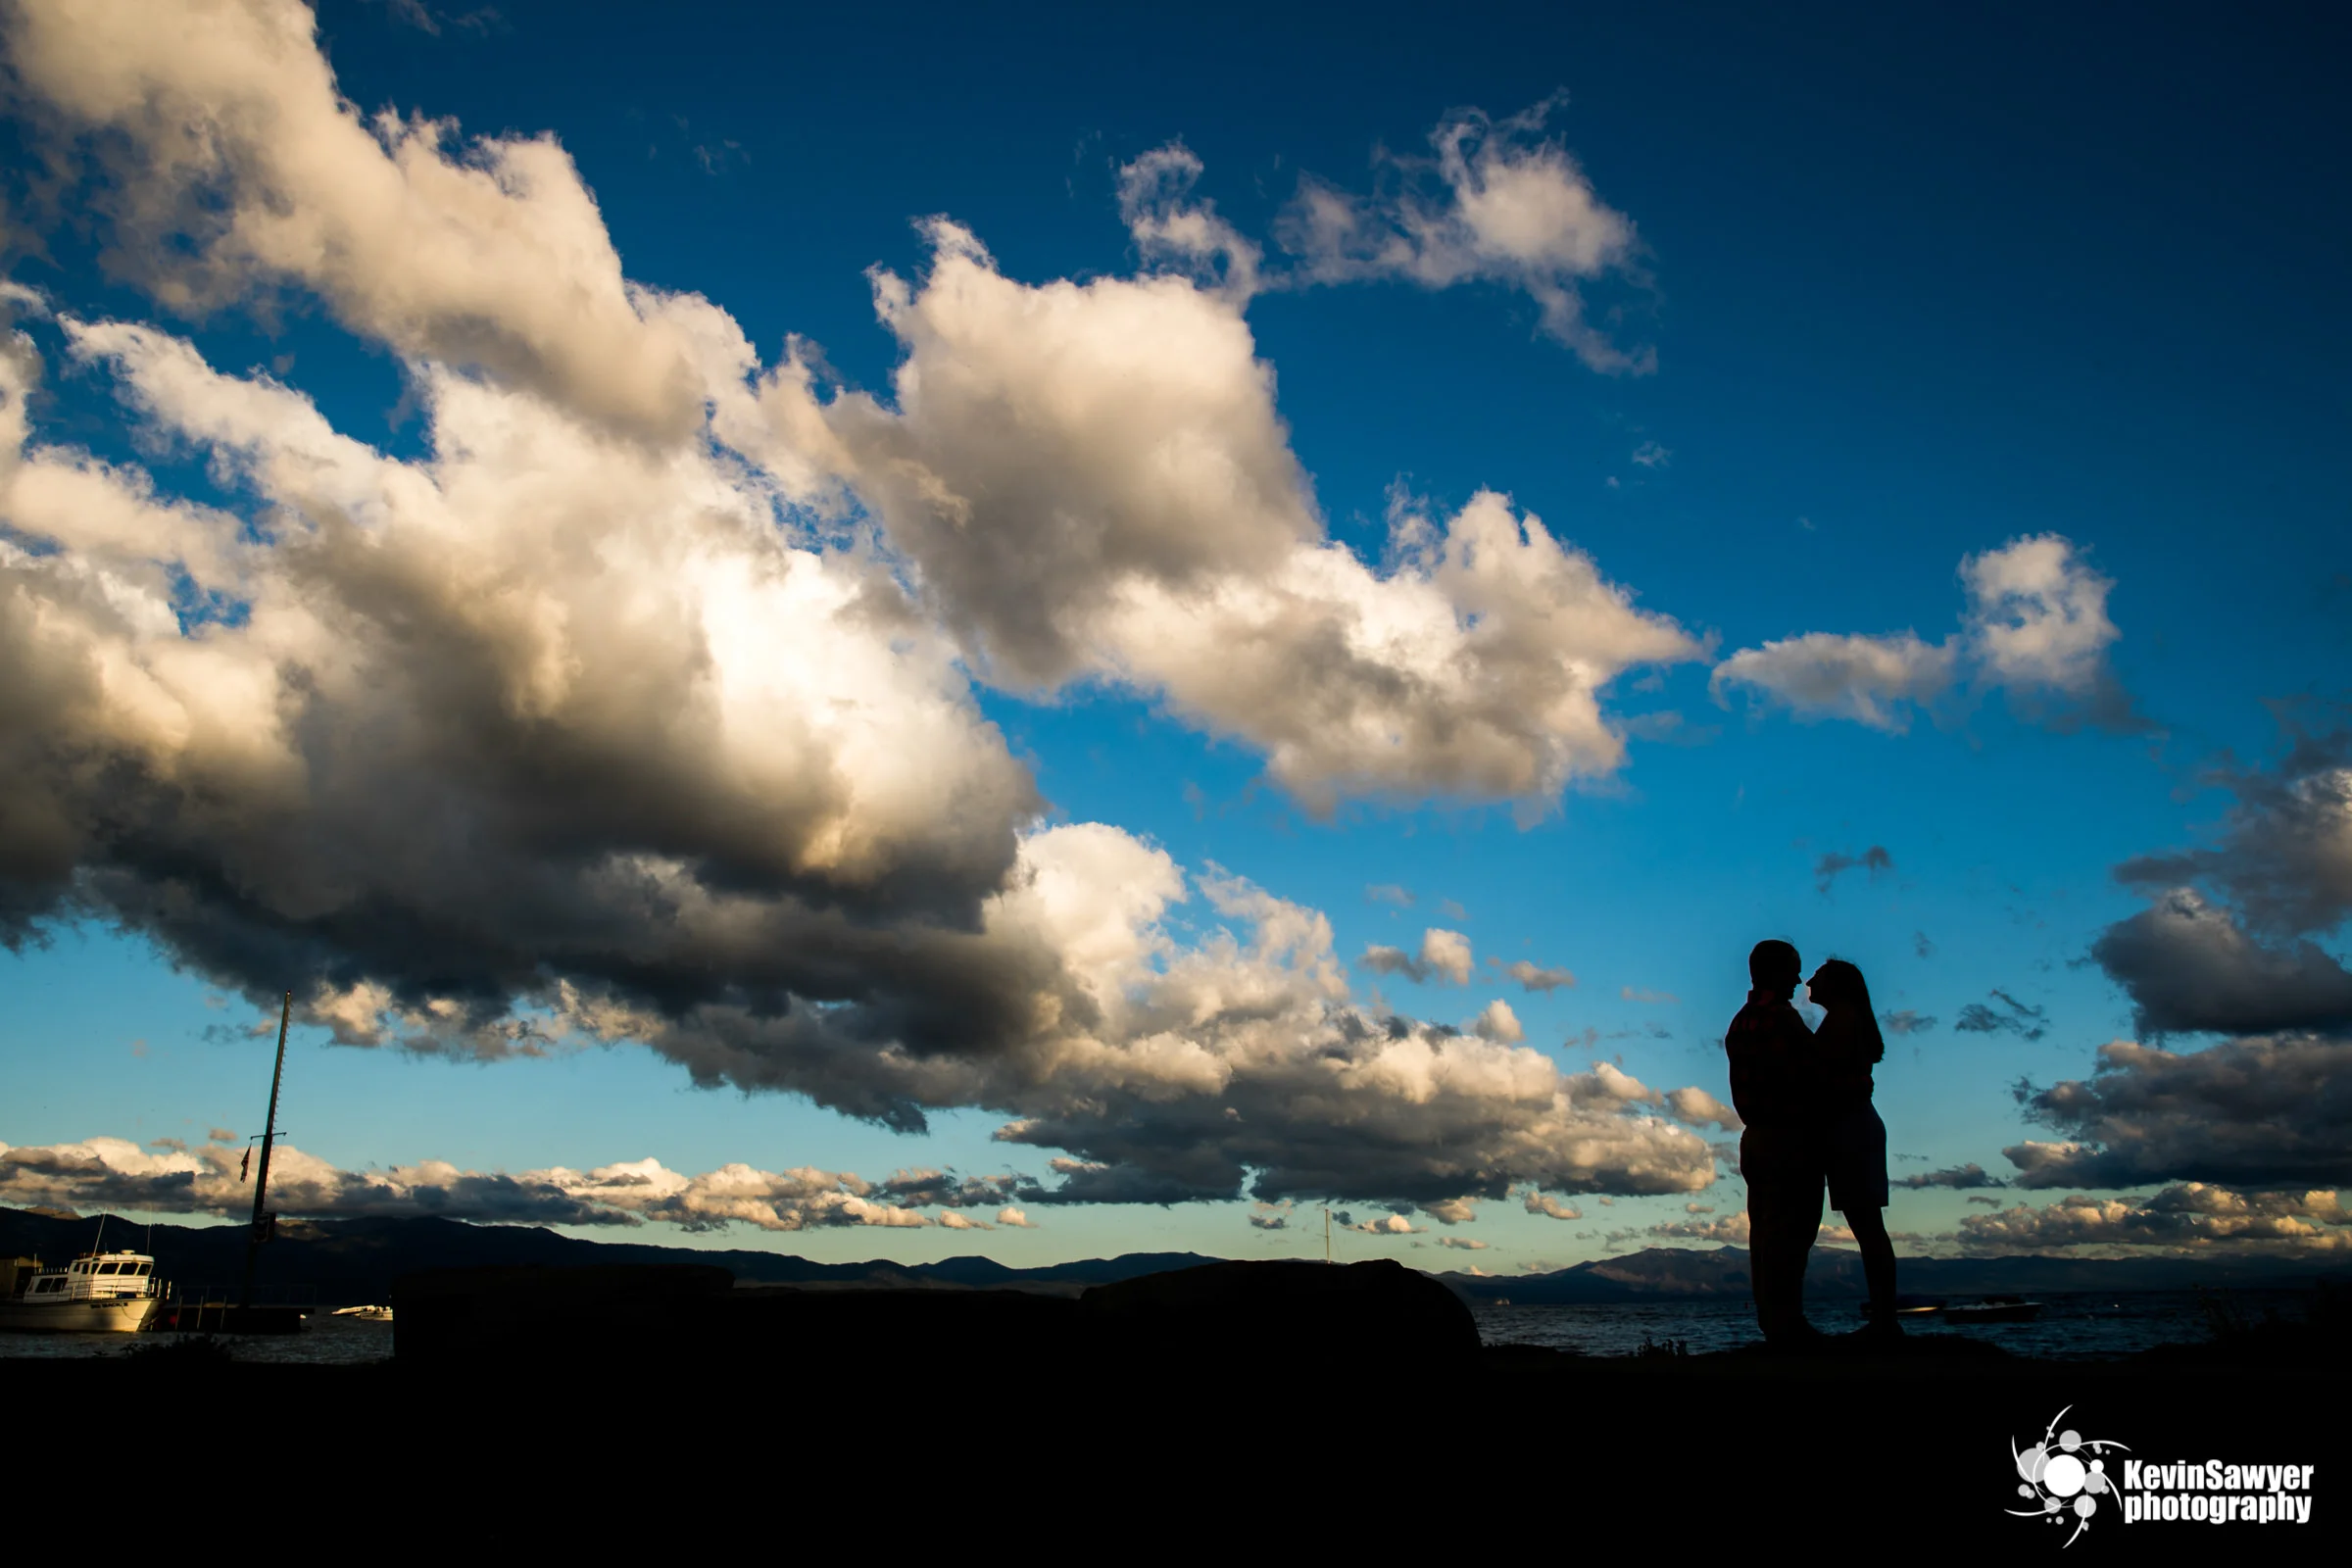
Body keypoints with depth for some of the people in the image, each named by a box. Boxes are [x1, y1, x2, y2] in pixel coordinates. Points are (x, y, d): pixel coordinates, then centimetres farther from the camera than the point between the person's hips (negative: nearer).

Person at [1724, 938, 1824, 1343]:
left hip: (1757, 1138, 9)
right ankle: (1786, 1322, -7)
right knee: (1790, 1230, -7)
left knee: (1765, 1230, 10)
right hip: (1791, 1137, -9)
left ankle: (1772, 1320, 14)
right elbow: (1803, 1078, -21)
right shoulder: (1780, 1018, -16)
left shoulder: (1740, 1023, 14)